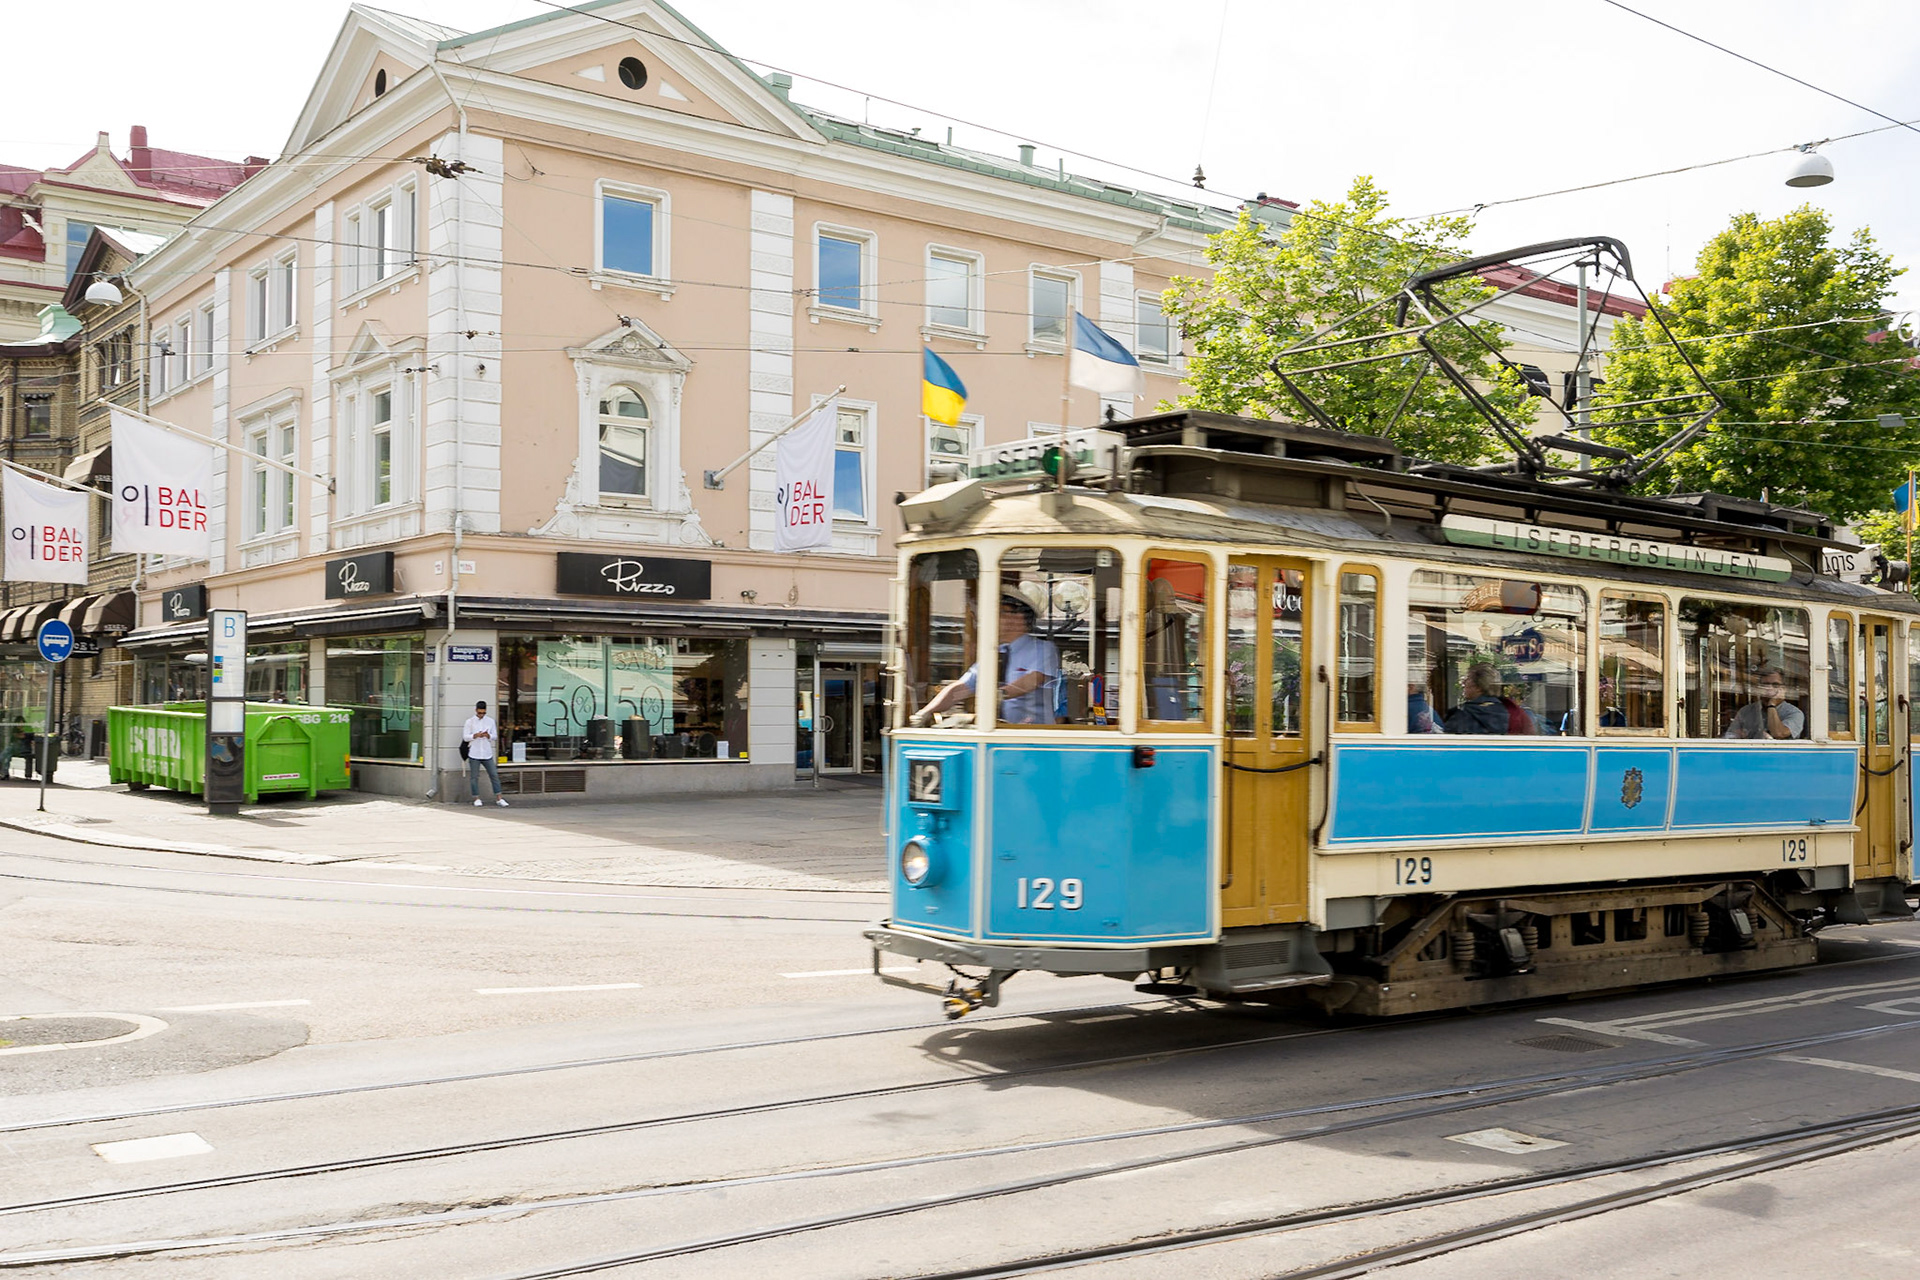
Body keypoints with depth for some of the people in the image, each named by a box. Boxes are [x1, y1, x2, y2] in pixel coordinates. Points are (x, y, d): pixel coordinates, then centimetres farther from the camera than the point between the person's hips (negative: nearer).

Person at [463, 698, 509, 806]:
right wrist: (475, 735, -17)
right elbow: (465, 737, -1)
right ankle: (477, 799, 12)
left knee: (494, 775, 0)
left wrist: (488, 736, -12)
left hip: (487, 754, 2)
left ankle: (499, 798, 5)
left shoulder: (490, 721, 8)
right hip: (474, 754, -2)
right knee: (474, 777, 2)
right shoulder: (470, 721, 2)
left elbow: (495, 736, 9)